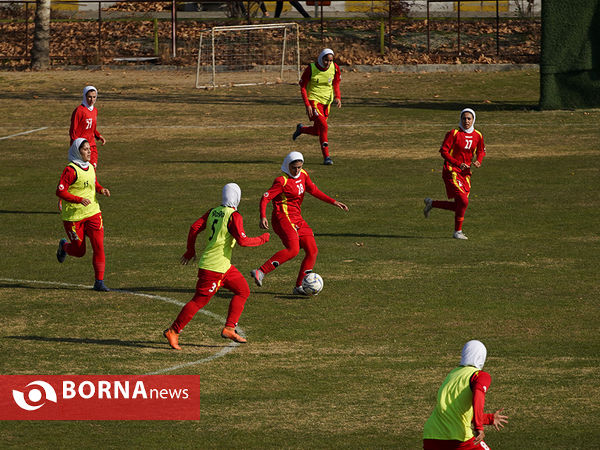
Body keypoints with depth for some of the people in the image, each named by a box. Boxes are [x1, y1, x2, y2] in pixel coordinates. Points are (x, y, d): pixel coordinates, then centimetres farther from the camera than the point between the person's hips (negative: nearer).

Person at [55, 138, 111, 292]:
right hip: (73, 216, -5)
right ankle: (63, 246, 42)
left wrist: (101, 190, 2)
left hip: (93, 213, 5)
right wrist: (79, 200, -29)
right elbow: (60, 192, -19)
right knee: (79, 251, 6)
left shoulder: (90, 168, 7)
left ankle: (99, 282, -4)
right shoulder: (71, 170, -16)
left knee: (99, 246, -8)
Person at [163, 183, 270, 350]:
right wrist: (261, 239, -6)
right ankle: (173, 331, 2)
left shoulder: (213, 211, 8)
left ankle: (229, 329, 9)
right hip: (215, 267, -9)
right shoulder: (234, 216, -14)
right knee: (199, 301, -3)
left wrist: (190, 251, 20)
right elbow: (242, 241, -21)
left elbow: (194, 228, 9)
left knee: (243, 291, 13)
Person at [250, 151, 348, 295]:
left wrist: (334, 202, 14)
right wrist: (263, 217, -31)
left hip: (297, 219, 9)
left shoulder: (303, 175, 12)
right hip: (283, 217, -9)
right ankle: (260, 272, -29)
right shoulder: (282, 181, -11)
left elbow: (314, 191, 22)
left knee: (312, 251, 0)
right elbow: (265, 198, -15)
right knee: (293, 249, -28)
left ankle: (299, 287, 5)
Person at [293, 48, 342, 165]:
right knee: (323, 126, -22)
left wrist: (337, 97, -5)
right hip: (313, 100, -5)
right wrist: (307, 105, -17)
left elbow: (336, 84, 13)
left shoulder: (335, 68, -3)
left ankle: (301, 129, 43)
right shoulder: (311, 69, -15)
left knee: (317, 132, 9)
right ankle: (326, 156, -17)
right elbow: (303, 87, -8)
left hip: (326, 101, 5)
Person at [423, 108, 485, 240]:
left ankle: (431, 203, 27)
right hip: (451, 171, -6)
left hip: (465, 173, 6)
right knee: (464, 201, -16)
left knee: (459, 206, 5)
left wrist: (478, 161, -3)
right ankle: (458, 231, -1)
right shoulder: (454, 133, -10)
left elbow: (481, 151, 21)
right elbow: (443, 151, -12)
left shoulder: (477, 136, 6)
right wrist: (458, 164, -23)